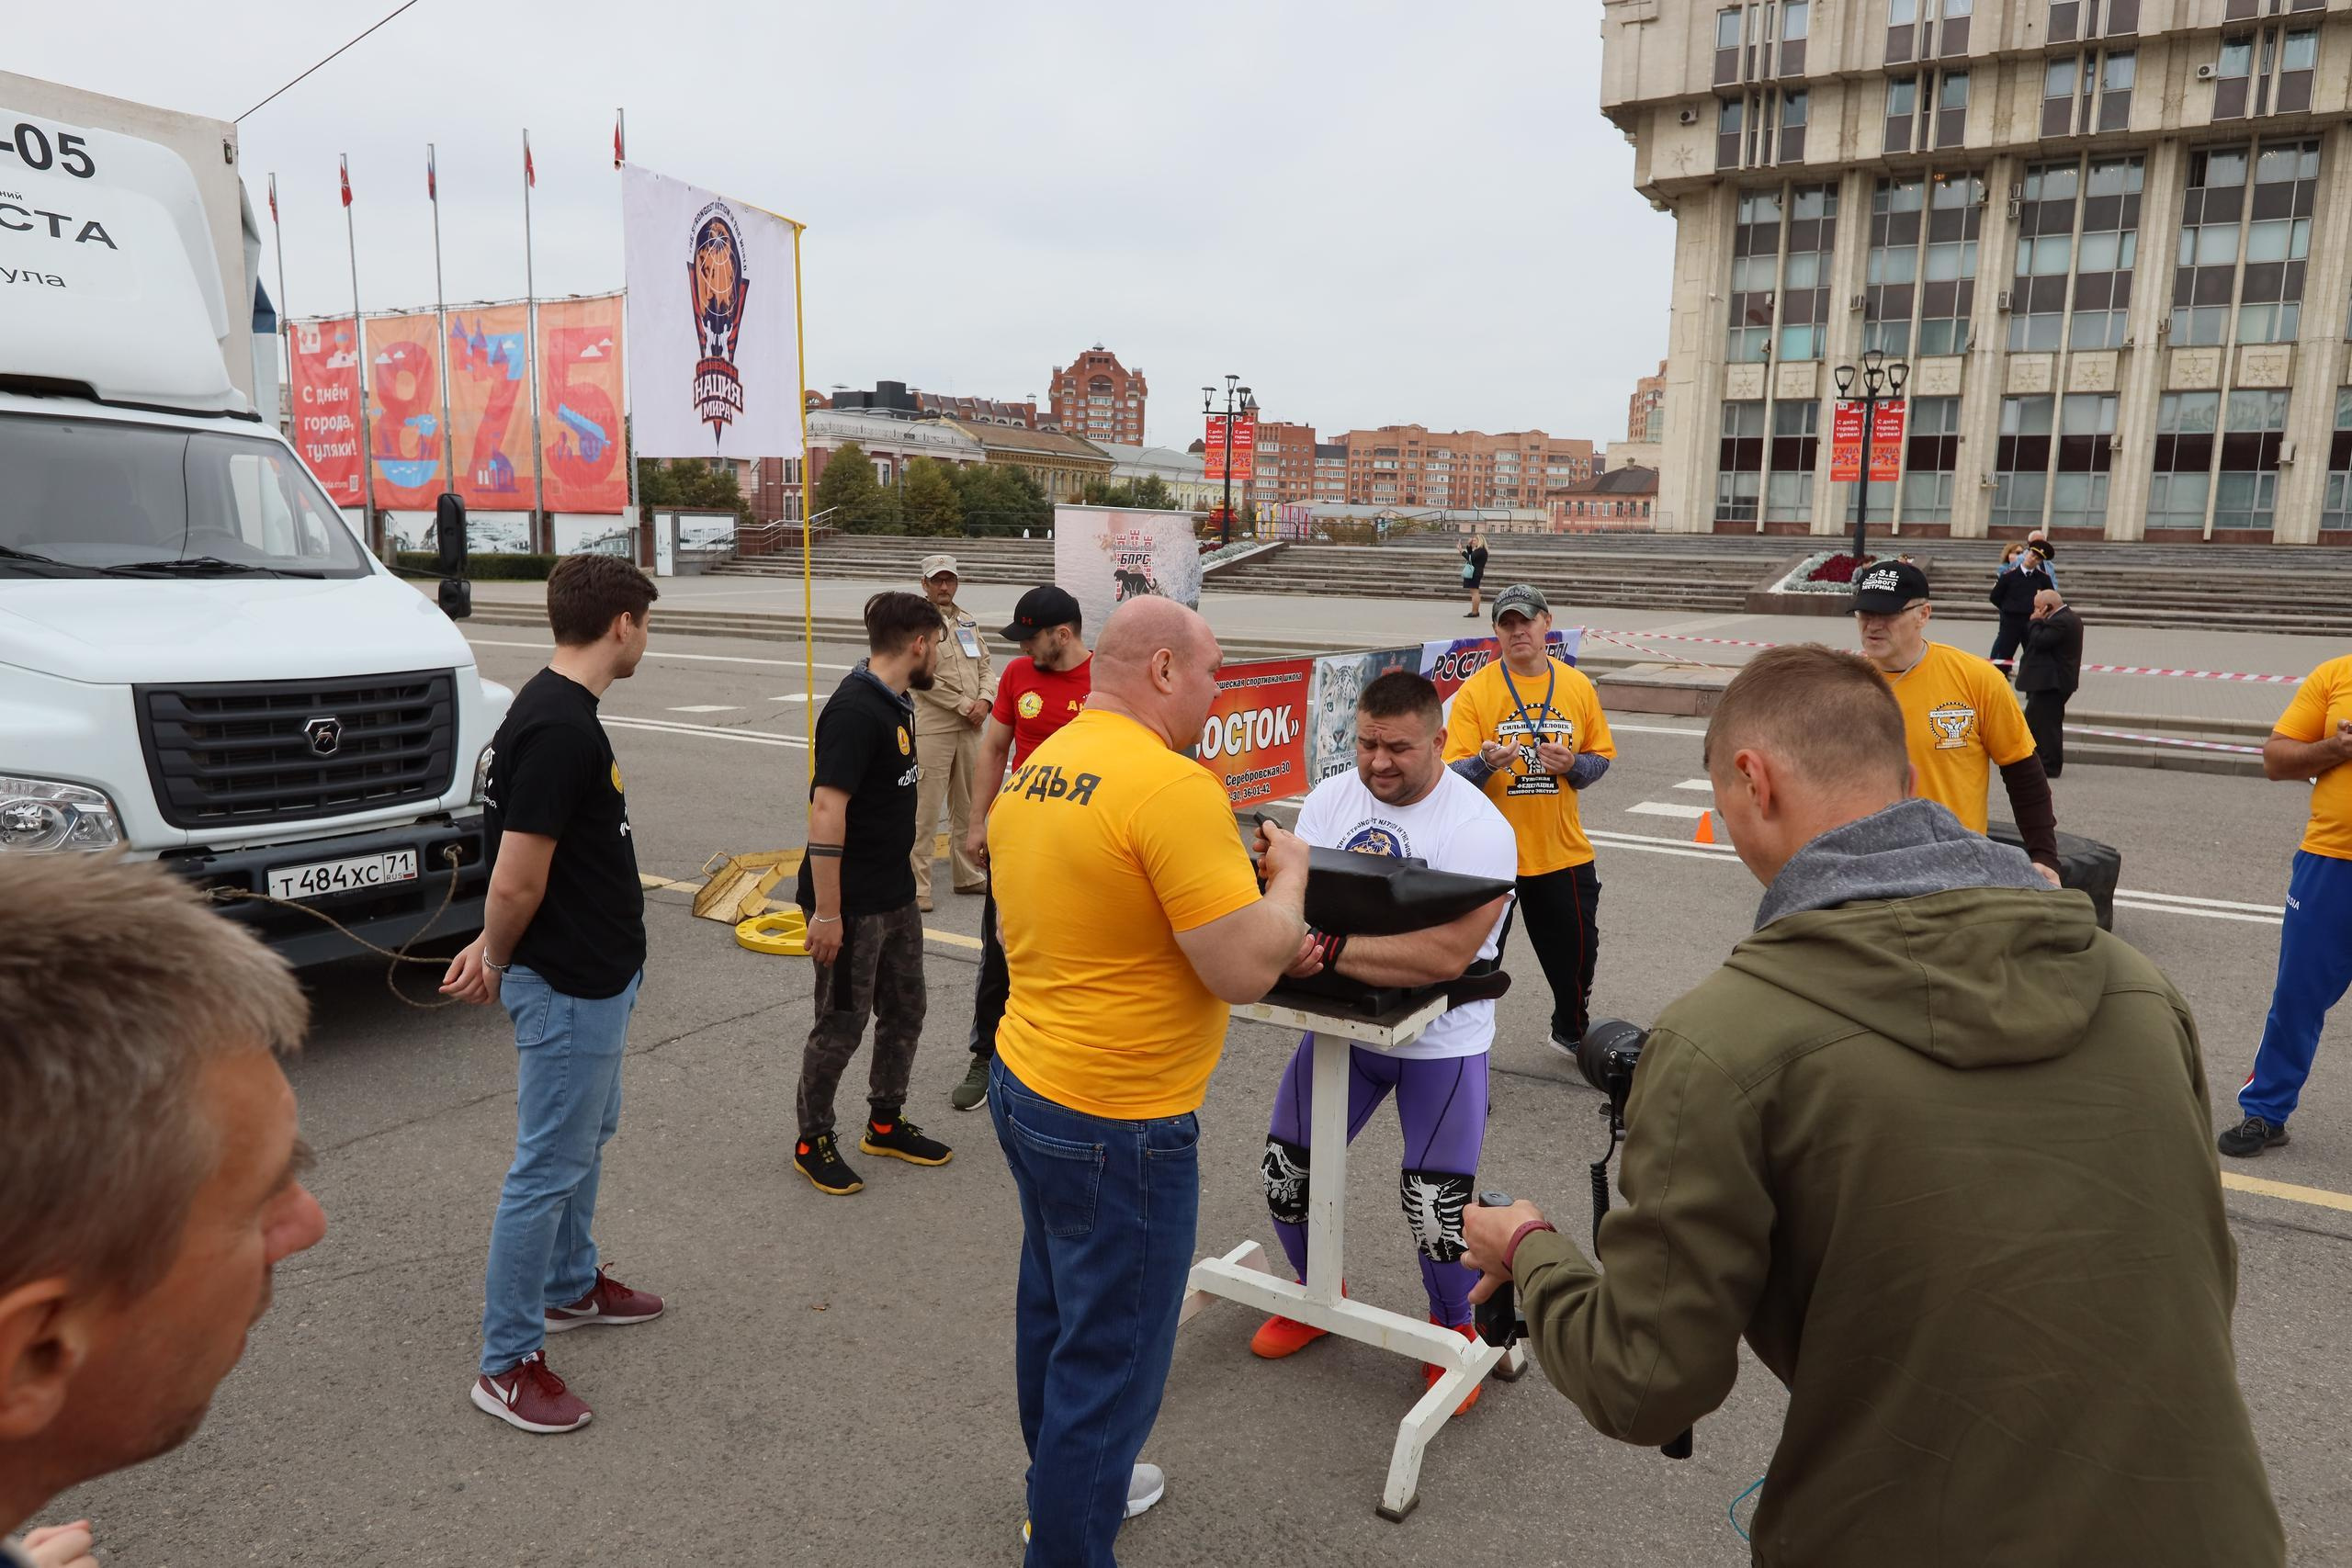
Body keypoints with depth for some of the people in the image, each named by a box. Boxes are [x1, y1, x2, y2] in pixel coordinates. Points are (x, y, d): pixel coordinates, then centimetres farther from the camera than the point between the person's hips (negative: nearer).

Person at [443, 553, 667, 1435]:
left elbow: (521, 877, 12)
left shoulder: (558, 711, 7)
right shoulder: (559, 729, -26)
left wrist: (496, 951, 7)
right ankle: (508, 1363, 16)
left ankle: (572, 1286, 43)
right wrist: (498, 960, -7)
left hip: (595, 976, 10)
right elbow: (516, 880, -24)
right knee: (549, 1167, 2)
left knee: (587, 1136, 24)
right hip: (567, 987, -10)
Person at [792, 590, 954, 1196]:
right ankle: (812, 1141, 23)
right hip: (851, 906, -9)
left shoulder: (895, 704, 8)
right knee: (842, 1025, 5)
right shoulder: (854, 712, -22)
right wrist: (826, 912, -26)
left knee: (904, 1011, 18)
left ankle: (886, 1124, 35)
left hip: (896, 896, 9)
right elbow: (826, 813, -26)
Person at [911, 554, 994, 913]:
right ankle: (917, 887, -3)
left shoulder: (967, 621, 15)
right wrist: (964, 706, -12)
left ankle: (967, 876, 27)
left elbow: (985, 667, 14)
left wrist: (984, 701, -6)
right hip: (933, 728, -7)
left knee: (967, 806, 15)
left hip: (970, 727, 7)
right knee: (924, 808, -8)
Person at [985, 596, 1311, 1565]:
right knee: (1110, 1364, 8)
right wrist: (1289, 874, -4)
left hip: (1025, 1085, 10)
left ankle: (1067, 1486, 48)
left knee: (1054, 1316, 27)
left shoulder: (1032, 775, 5)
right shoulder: (1174, 786, -23)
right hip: (1118, 1128, -9)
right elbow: (1246, 972, -23)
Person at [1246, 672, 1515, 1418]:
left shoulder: (1479, 827, -19)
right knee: (1286, 1171, 8)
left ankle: (1454, 1329, 28)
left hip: (1442, 1040, -4)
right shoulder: (1330, 799, -3)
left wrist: (1331, 951, -35)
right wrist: (1289, 934, -33)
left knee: (1437, 1206, -5)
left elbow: (1448, 955, -30)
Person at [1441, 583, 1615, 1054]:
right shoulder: (1476, 690, -9)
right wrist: (1486, 762, -31)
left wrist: (1572, 764, -12)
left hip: (1563, 851, 4)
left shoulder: (1578, 686, 1)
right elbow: (1453, 775, -10)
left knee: (1577, 950, 16)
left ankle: (1571, 1032, 42)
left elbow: (1600, 757, 10)